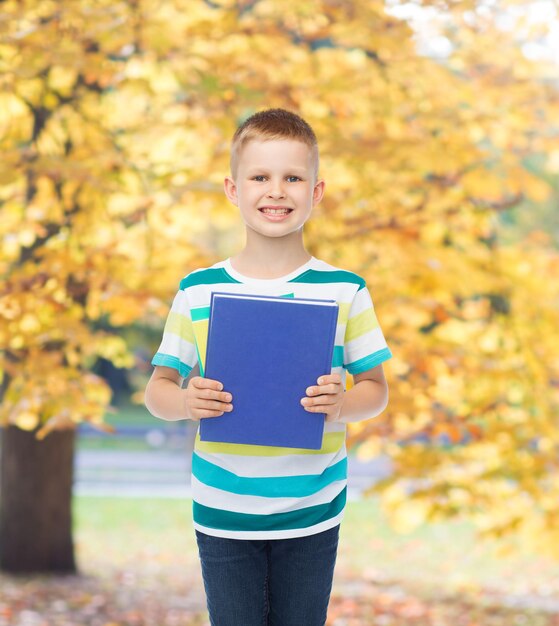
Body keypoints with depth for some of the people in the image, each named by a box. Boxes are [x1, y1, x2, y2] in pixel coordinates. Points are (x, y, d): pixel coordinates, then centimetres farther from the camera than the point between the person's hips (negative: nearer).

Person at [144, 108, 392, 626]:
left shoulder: (344, 291, -1)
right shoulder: (197, 291, -1)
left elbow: (376, 388, 3)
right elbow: (157, 388, 3)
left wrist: (343, 405, -19)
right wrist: (186, 401, -19)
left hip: (311, 515, 0)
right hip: (222, 514, 0)